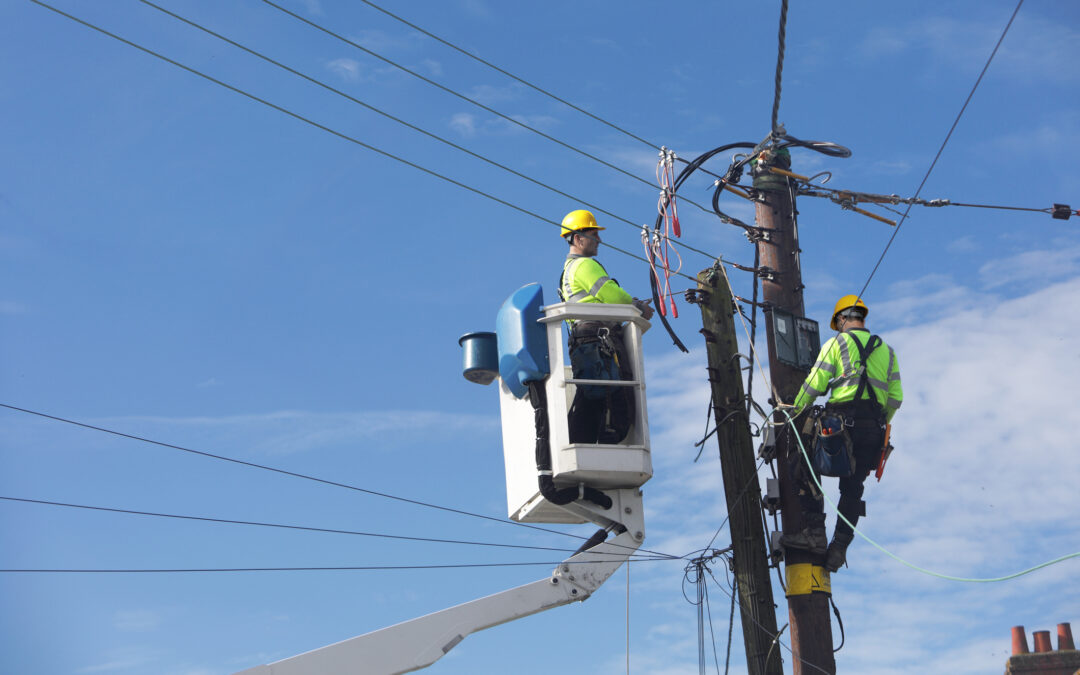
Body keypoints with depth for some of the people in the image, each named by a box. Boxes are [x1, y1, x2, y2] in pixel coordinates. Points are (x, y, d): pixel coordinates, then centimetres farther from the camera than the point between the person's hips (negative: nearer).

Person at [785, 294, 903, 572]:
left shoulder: (837, 343, 6)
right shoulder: (887, 350, 21)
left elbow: (814, 385, 1)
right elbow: (896, 398, 16)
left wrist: (795, 412, 14)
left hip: (843, 418, -5)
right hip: (875, 428, 5)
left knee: (805, 470, 5)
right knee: (853, 486, 9)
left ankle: (816, 532, -6)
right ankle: (839, 546, 2)